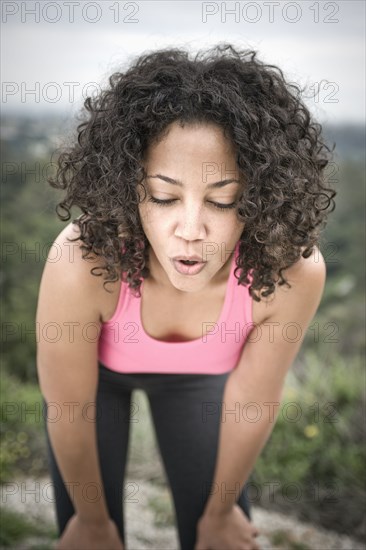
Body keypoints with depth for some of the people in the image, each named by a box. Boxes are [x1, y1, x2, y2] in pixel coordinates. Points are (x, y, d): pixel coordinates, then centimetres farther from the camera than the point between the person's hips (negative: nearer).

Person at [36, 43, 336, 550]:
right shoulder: (82, 264, -41)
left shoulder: (294, 272, -36)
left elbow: (251, 404, -18)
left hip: (200, 374, 1)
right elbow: (69, 411, -23)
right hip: (98, 366, -1)